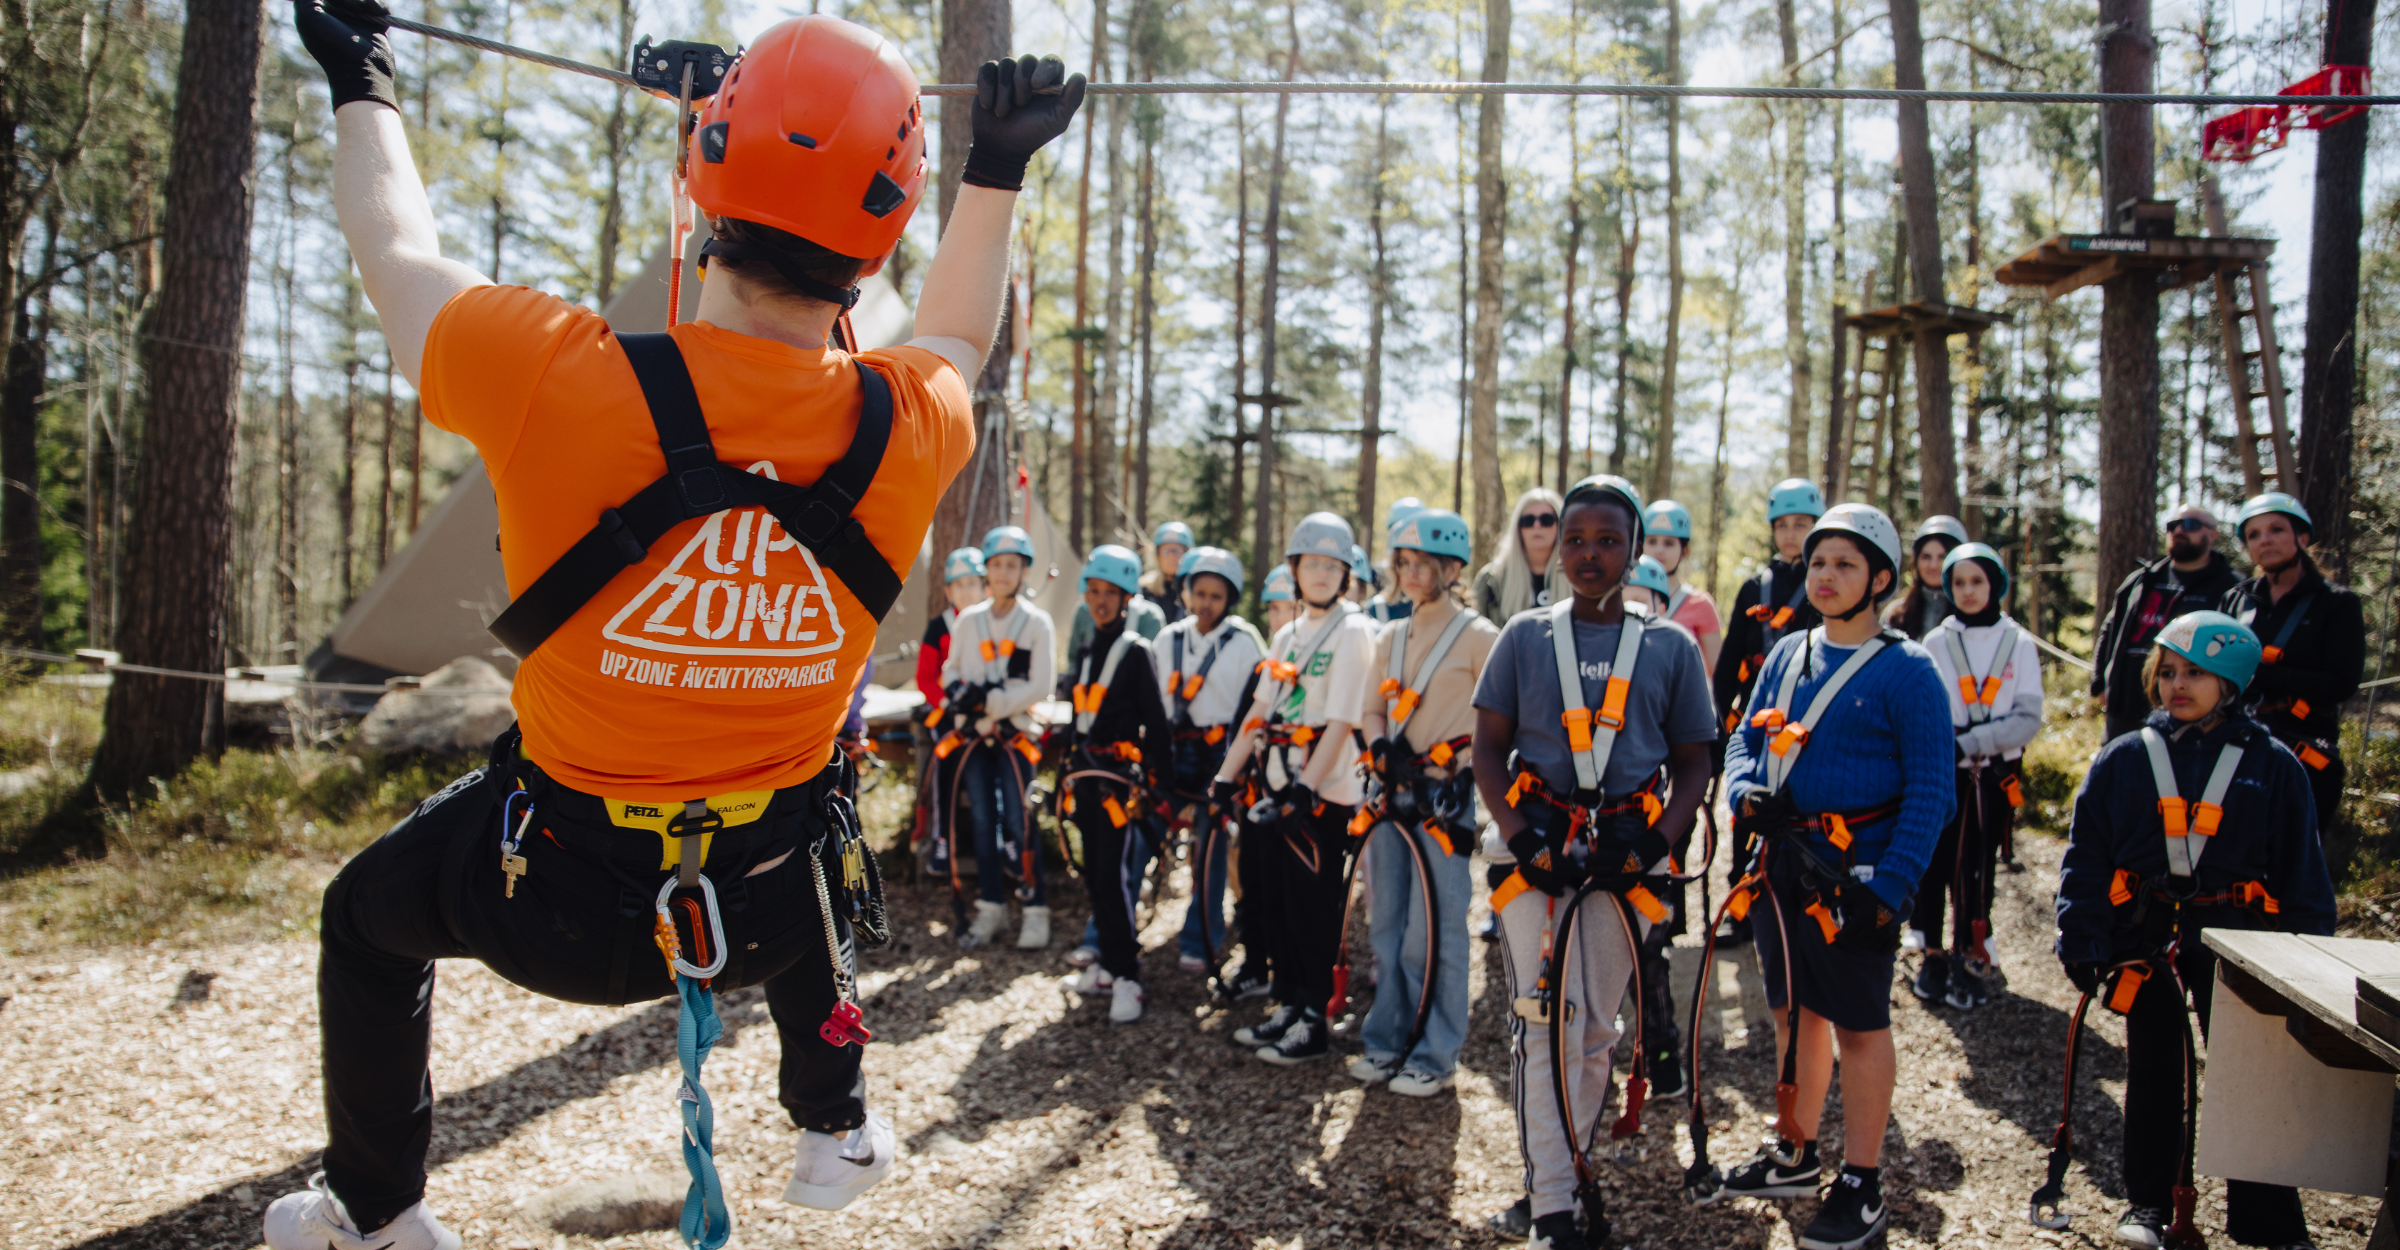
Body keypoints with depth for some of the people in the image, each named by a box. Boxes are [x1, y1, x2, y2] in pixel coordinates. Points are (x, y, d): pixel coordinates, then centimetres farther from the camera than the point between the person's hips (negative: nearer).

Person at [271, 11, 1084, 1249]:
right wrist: (999, 169, 20)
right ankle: (836, 1127, 50)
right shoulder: (906, 428, -18)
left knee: (365, 914, 30)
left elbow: (397, 253, -2)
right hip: (769, 909, 3)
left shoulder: (554, 377, -26)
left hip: (556, 902, -2)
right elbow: (958, 333, 9)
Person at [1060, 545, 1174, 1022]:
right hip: (1085, 776, 7)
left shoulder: (1136, 651, -6)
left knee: (1116, 876, -11)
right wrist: (1069, 774, 21)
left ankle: (1127, 978, -6)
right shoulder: (1086, 652, 16)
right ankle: (1109, 964, 21)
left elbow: (1155, 722, -9)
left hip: (1120, 775, -7)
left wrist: (1155, 782, -14)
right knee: (1095, 875, 10)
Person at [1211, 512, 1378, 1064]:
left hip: (1324, 793, -7)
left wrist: (1306, 789, -23)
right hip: (1275, 788, 7)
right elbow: (1259, 712, 14)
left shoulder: (1353, 631, -8)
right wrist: (1226, 777, 7)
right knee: (1273, 901, 12)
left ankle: (1313, 1023, 11)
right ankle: (1286, 1004, 25)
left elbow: (1343, 720, -17)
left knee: (1313, 909, -1)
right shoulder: (1287, 635, 15)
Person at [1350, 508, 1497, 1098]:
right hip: (1393, 794, 6)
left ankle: (1435, 1055, 8)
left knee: (1432, 932, -4)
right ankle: (1388, 1042, 22)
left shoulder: (1478, 636, -4)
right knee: (1387, 925, 10)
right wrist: (1383, 749, -3)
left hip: (1446, 798, -6)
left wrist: (1465, 785, -11)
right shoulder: (1390, 637, 14)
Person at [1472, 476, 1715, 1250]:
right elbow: (1488, 748, 4)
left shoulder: (1671, 648, 8)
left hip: (1627, 854, 1)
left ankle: (1562, 1166, 25)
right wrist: (1520, 835, -10)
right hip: (1537, 846, -1)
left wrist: (1655, 843, -7)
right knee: (1542, 1019, -7)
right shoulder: (1525, 637, 7)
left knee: (1597, 1026, 7)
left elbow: (1693, 762, 9)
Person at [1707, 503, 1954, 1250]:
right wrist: (1747, 795, -9)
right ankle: (1793, 1156, 32)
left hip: (1857, 872, -6)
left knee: (1859, 1022, 4)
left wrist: (1891, 887, -18)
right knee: (1795, 1010, 16)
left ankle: (1862, 1188, 18)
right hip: (1787, 860, 6)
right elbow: (1744, 739, 13)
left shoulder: (1906, 670, -9)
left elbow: (1932, 789, -12)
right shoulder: (1786, 655, 9)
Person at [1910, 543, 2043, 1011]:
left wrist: (1971, 741, -15)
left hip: (1996, 775, 0)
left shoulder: (2018, 643, 1)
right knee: (1935, 863, -2)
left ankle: (1967, 959, 17)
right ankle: (1933, 956, 13)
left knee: (1978, 868, 5)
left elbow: (2029, 718, -5)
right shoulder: (1936, 642, 2)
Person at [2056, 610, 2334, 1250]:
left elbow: (2301, 872, 6)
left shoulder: (2273, 765, 3)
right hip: (2146, 938, 1)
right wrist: (2082, 944, -3)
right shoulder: (2124, 759, 3)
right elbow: (2084, 858, 3)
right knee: (2154, 1073, 12)